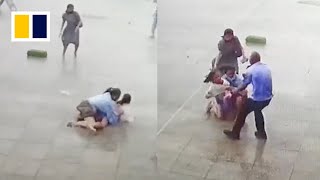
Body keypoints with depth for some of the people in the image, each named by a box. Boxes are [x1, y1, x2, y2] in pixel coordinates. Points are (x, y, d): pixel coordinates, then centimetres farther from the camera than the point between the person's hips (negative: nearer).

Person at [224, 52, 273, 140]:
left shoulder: (251, 70, -7)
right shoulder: (267, 68, 8)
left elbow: (244, 85, 1)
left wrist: (236, 90, 20)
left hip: (257, 99, -6)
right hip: (268, 98, 6)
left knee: (243, 112, 16)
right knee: (257, 110, 33)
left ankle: (235, 133, 25)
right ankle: (261, 133, 36)